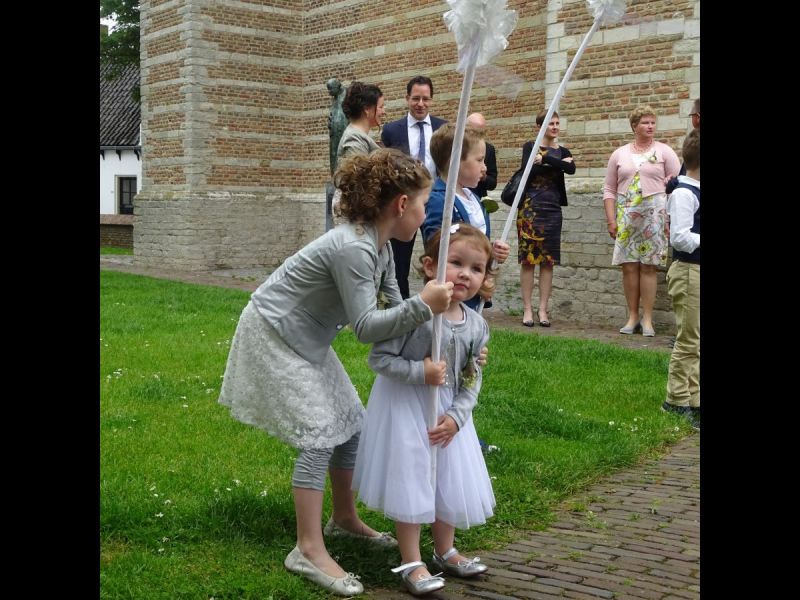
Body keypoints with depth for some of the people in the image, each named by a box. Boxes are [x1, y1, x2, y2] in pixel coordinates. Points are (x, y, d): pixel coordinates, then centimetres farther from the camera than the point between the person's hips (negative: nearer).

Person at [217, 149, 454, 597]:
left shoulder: (380, 245, -1)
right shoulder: (354, 248, -30)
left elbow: (394, 307, 4)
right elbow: (366, 327, -32)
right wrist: (423, 306, -39)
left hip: (304, 339, 10)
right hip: (273, 335, -10)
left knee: (352, 422, 12)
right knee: (320, 432, -13)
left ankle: (345, 518, 29)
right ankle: (309, 550, -6)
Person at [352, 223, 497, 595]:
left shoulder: (476, 325, -4)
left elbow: (472, 380, 2)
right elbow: (379, 358, -21)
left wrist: (456, 417, -11)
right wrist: (420, 372, -29)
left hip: (447, 411, 6)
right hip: (405, 407, -6)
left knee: (451, 479, 15)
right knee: (410, 479, 2)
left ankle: (445, 551, 36)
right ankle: (411, 563, 16)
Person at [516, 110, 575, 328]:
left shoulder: (563, 152, 13)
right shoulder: (530, 147, 5)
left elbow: (571, 169, -9)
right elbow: (528, 170, -14)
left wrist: (545, 159, -14)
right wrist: (558, 164, -10)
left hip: (553, 210, 3)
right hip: (530, 208, -3)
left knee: (548, 260, 1)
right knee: (528, 259, -4)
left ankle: (543, 309, 5)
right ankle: (527, 309, 1)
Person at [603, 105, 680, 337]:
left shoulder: (664, 151, 5)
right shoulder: (619, 154, 10)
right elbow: (609, 190, 11)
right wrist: (611, 219, 3)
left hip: (654, 213, -2)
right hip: (626, 215, 2)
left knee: (648, 266, -3)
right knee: (629, 266, 0)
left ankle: (647, 319, 2)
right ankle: (632, 317, 9)